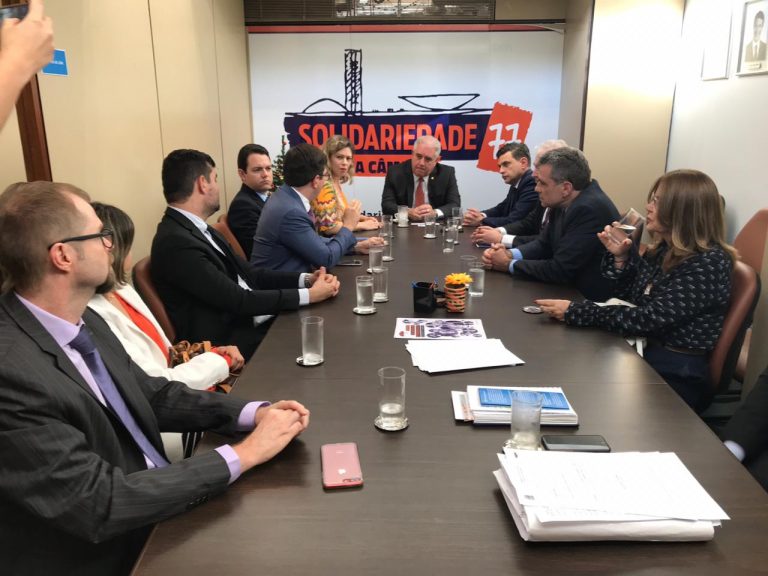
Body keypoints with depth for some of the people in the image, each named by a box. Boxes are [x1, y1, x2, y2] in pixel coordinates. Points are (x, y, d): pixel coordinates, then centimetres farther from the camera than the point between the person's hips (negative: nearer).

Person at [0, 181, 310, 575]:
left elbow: (153, 396, 7)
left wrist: (252, 413, -8)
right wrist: (241, 454, -22)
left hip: (160, 513, 7)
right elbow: (99, 503, -27)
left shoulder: (83, 320, -2)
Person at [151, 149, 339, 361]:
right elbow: (238, 300, -20)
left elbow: (249, 274, 10)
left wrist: (305, 279, -3)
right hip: (232, 344, -8)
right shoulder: (175, 242, -19)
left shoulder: (199, 230, 11)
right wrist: (308, 294, -14)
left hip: (251, 324, 8)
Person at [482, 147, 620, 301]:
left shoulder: (591, 209, -24)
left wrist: (509, 265, -13)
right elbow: (543, 245, 10)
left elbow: (560, 270, -23)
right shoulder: (563, 202, 0)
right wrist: (510, 254, -8)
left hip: (595, 299, -7)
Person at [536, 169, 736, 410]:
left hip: (675, 375, -7)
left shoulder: (708, 263, -17)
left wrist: (575, 312, -23)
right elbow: (630, 297, 12)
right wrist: (620, 256, -3)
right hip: (643, 353, 7)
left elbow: (651, 319, -24)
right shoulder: (664, 249, 6)